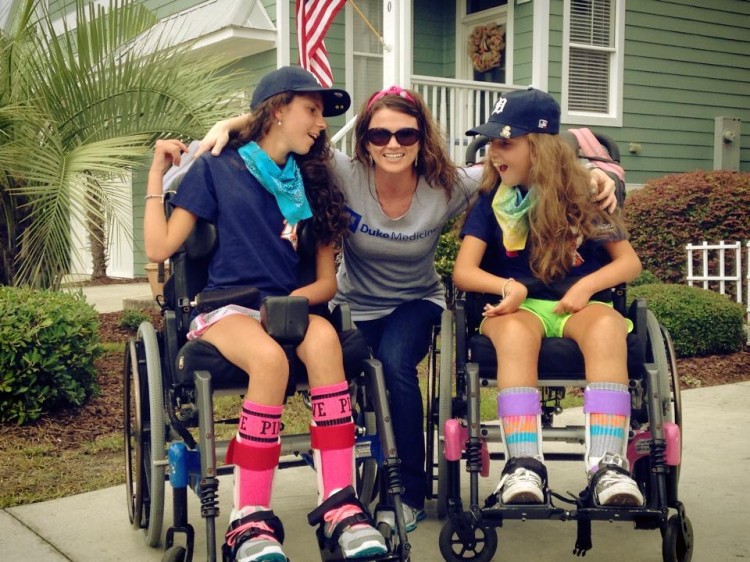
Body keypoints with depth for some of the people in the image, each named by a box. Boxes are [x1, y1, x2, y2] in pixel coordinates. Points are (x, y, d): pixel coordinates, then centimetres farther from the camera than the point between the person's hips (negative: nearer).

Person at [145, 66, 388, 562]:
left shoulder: (312, 184, 17)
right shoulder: (217, 170, 7)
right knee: (270, 357, -37)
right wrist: (157, 176, 1)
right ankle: (251, 519, -28)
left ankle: (340, 504, -35)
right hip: (225, 308, -3)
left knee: (324, 339, -34)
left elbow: (327, 280, 12)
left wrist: (295, 300, -8)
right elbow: (160, 248, 1)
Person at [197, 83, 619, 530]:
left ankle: (410, 493, -11)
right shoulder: (344, 175, -19)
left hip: (416, 304, 0)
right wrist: (229, 124, -33)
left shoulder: (447, 187, -18)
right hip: (355, 307, 1)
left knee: (394, 364, -30)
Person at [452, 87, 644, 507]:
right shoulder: (492, 201, 9)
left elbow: (630, 262, 6)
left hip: (579, 306, 0)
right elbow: (464, 271, 0)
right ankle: (524, 467, -44)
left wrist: (587, 286, -13)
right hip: (517, 309, 0)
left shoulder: (581, 197, 8)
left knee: (606, 326, -36)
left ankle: (608, 465, -42)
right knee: (514, 331, -37)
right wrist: (507, 286, -21)